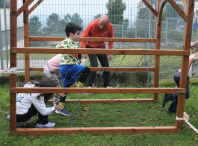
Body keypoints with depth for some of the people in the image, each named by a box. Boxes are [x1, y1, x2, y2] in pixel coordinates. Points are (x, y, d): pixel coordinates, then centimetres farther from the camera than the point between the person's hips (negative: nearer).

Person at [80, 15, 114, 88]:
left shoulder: (110, 26, -15)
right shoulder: (92, 25, -25)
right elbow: (83, 37, -18)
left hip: (101, 47, 4)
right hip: (91, 47, -4)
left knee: (106, 66, 4)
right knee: (94, 66, -16)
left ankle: (106, 86, 19)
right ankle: (89, 85, -3)